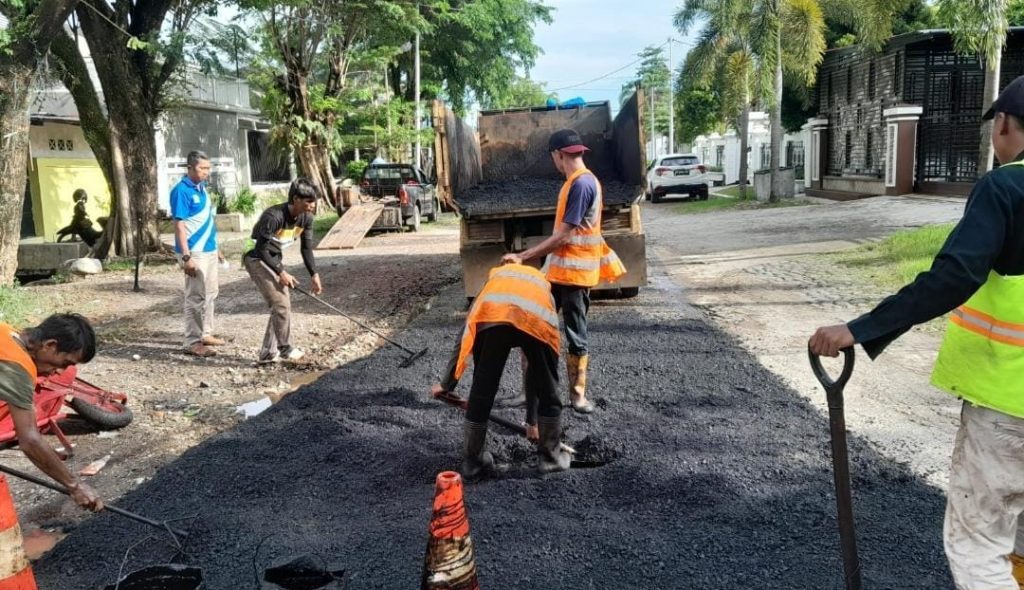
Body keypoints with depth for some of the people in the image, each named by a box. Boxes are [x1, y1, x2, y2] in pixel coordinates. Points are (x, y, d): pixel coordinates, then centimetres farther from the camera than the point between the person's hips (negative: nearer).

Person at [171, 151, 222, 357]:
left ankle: (206, 333, 27)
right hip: (195, 252, -9)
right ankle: (192, 342, 2)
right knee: (196, 297, -5)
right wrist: (186, 257, -22)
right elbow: (179, 225, -18)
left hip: (209, 249, 9)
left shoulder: (202, 188, 10)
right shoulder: (182, 191, -15)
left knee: (210, 293, 16)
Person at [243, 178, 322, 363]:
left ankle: (268, 353, 15)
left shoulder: (306, 218, -8)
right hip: (256, 259, -8)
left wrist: (314, 274, -9)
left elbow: (306, 249, 0)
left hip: (274, 259, 8)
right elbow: (262, 250, -25)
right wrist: (281, 272, -24)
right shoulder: (273, 216, -31)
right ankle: (285, 349, 1)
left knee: (282, 304, 6)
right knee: (281, 304, -13)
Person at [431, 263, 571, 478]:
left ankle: (474, 462, 27)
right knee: (548, 392, 21)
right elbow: (535, 362, 44)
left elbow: (465, 337, 43)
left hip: (491, 316, 0)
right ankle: (551, 457, 32)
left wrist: (447, 384, 54)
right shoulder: (544, 286, 43)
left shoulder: (494, 278, 44)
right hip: (537, 319, 0)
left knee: (480, 394, 15)